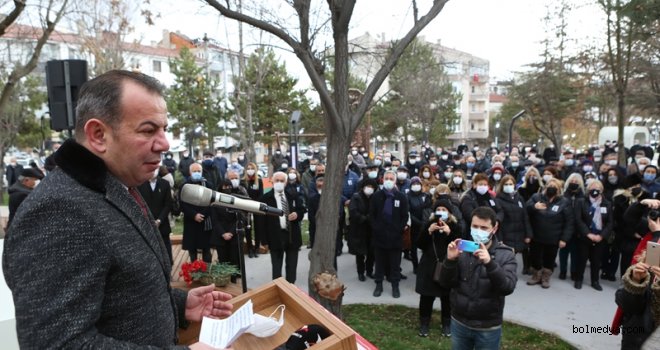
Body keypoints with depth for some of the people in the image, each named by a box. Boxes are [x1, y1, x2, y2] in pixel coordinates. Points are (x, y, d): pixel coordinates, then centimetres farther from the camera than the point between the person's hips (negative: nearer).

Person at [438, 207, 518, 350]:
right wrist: (450, 260, -25)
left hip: (488, 328, -2)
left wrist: (490, 263, -36)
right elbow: (445, 283, -8)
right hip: (459, 323, 2)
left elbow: (508, 288, -21)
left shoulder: (506, 254, -9)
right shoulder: (462, 249, -4)